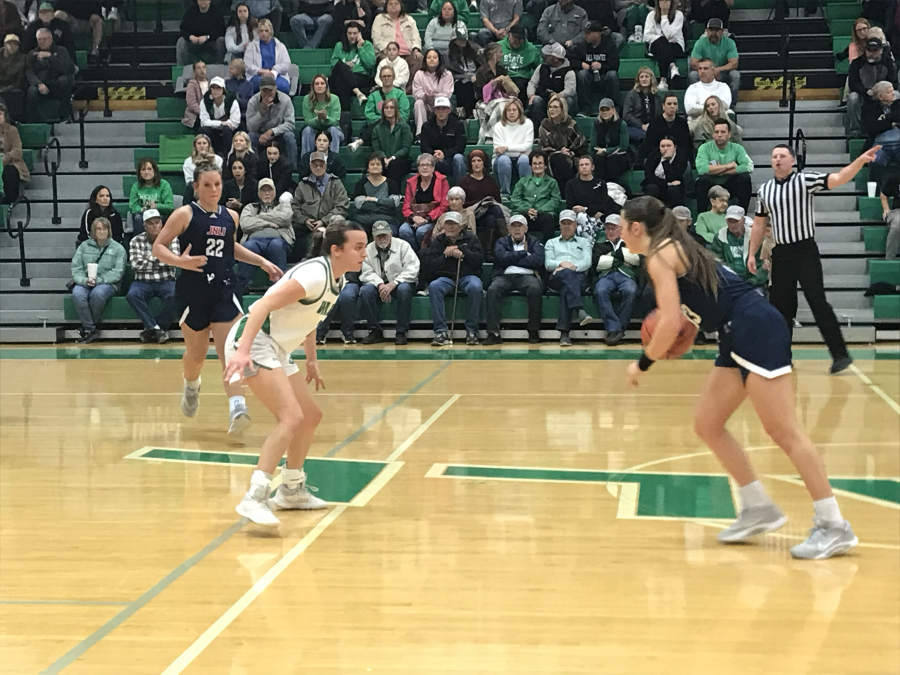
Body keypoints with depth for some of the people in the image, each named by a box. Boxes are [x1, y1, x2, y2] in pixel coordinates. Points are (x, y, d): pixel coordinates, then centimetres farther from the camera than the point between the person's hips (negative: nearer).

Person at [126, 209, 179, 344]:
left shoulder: (171, 238, 3)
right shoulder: (136, 241, 2)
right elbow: (136, 264, -10)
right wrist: (160, 261, -10)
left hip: (166, 281, 0)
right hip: (143, 282, 0)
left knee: (175, 295, -34)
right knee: (132, 295, -33)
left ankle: (150, 328, -18)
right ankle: (156, 328, -26)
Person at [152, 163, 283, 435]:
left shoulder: (231, 217, 8)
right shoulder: (184, 215, -6)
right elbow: (158, 247, -7)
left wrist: (262, 262, 19)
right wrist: (180, 261, -25)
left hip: (224, 290, 2)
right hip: (192, 292, -2)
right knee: (196, 354, 13)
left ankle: (237, 407, -25)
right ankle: (191, 385, 46)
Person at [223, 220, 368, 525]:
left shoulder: (337, 280, 9)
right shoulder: (316, 275, -21)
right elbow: (265, 304, -29)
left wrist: (311, 360, 24)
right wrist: (243, 350, -37)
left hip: (276, 351, 10)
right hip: (253, 343, -10)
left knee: (311, 415, 18)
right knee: (292, 417, -24)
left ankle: (291, 490, 33)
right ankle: (254, 498, -29)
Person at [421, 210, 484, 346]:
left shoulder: (471, 238, 10)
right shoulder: (437, 241, 11)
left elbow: (479, 259, -4)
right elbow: (430, 266, 2)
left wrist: (462, 253, -12)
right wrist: (445, 255, -10)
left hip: (468, 276, -1)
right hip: (446, 277, 1)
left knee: (475, 287, -36)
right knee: (434, 286, -33)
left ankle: (472, 331, -26)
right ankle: (441, 331, -32)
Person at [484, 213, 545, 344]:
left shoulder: (534, 242, 18)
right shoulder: (502, 242, 21)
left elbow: (538, 260, -3)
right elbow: (502, 258, -1)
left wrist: (512, 260, 0)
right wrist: (524, 253, 4)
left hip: (527, 276, -1)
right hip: (504, 276, 1)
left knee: (535, 289, -36)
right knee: (492, 290, -33)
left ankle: (533, 332, -26)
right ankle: (493, 333, -35)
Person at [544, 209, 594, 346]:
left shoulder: (584, 242, 29)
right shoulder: (551, 243, 32)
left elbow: (587, 262, 10)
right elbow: (548, 263, 13)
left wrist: (573, 266, -11)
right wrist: (562, 264, -9)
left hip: (579, 276, 0)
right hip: (557, 278, 0)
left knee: (566, 289, -39)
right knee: (567, 273, -41)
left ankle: (564, 332, -52)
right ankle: (579, 311, -63)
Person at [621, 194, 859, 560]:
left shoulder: (660, 255, -7)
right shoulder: (676, 249, 21)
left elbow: (670, 324, -14)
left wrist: (642, 363, -2)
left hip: (756, 330, -10)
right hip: (739, 337, 10)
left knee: (784, 431, -11)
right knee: (707, 424, 11)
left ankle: (834, 527, -10)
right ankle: (759, 509, 16)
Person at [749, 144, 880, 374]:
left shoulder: (805, 180, -5)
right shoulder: (764, 190, 8)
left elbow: (838, 179, -18)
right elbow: (759, 224, 17)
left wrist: (860, 160, -34)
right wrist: (752, 254, 14)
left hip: (805, 252, -5)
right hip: (780, 254, 5)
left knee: (818, 303, -11)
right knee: (780, 306, 8)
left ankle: (840, 354, -9)